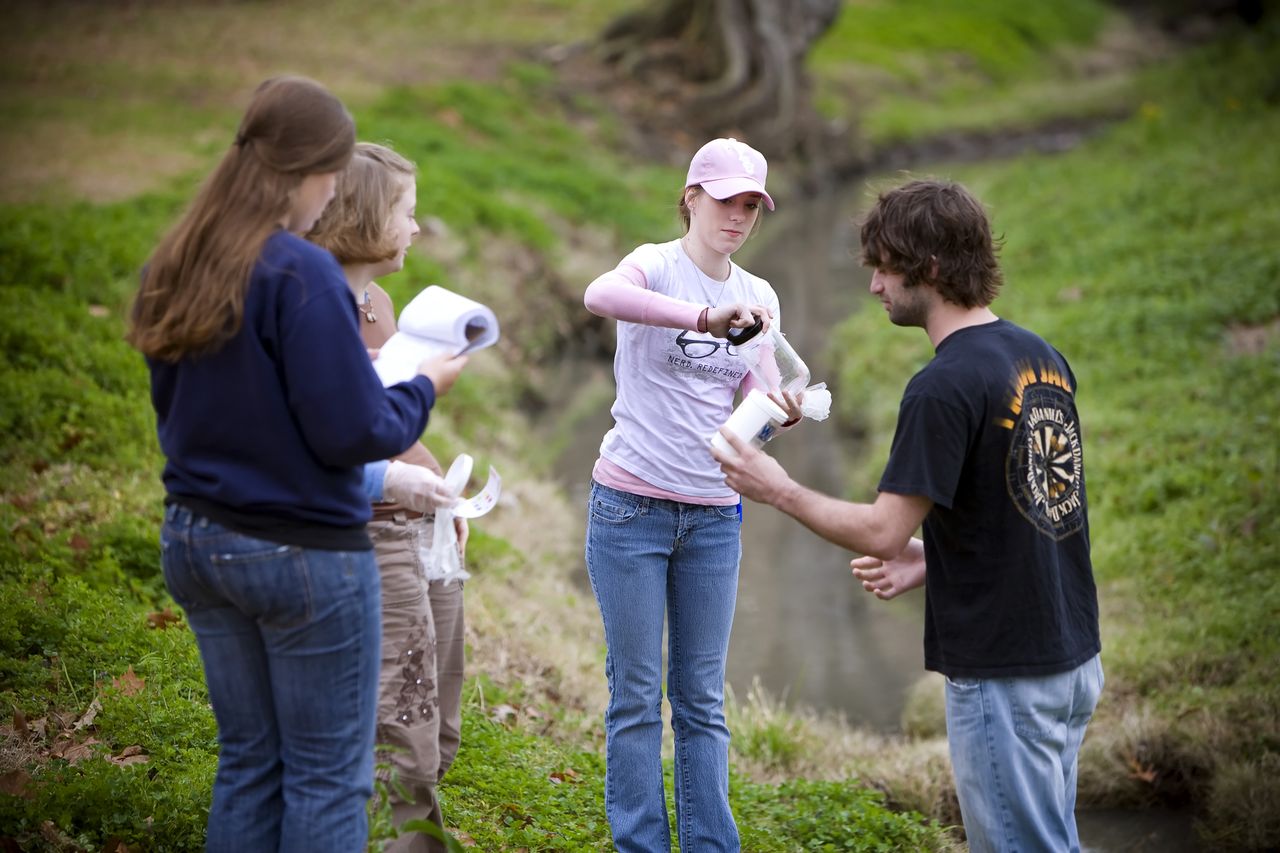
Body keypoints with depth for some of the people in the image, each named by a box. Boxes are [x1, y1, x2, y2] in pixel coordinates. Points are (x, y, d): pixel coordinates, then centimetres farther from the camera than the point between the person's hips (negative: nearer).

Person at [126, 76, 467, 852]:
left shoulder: (176, 266, 4)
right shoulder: (301, 273, -20)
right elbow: (353, 432, -20)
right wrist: (424, 387, 0)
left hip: (197, 542, 8)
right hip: (304, 554, -7)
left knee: (249, 759, 18)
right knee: (328, 776, 5)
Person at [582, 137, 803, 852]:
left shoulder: (761, 298, 10)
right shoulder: (658, 265, -7)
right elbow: (600, 295, -32)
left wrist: (781, 414, -18)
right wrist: (706, 317, -43)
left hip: (715, 516, 5)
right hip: (632, 506, -5)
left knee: (703, 698, 10)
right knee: (637, 695, 2)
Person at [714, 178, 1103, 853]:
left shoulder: (944, 386, -20)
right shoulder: (1043, 359, 8)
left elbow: (882, 531, -17)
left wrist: (779, 490, -4)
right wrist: (935, 559, 12)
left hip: (1004, 675, -9)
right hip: (1073, 656, 9)